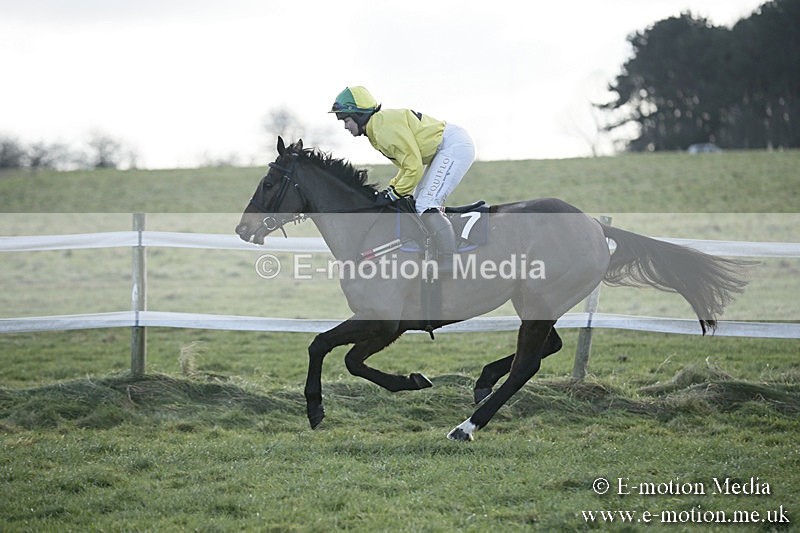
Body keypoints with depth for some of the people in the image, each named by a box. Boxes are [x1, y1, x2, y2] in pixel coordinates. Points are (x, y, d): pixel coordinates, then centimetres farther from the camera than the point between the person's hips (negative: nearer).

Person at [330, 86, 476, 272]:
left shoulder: (386, 126, -20)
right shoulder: (375, 130, 13)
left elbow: (414, 167, -21)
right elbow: (407, 164, 20)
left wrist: (394, 194, -12)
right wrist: (391, 189, 8)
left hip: (455, 146, -11)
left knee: (425, 206, -18)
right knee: (418, 202, 16)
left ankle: (448, 263, -22)